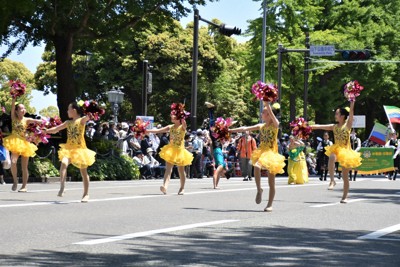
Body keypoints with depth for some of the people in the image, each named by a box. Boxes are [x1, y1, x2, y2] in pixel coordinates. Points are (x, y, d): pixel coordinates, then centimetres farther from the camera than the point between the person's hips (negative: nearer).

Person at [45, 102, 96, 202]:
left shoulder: (81, 120, -5)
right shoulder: (68, 123, 12)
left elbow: (88, 116, -27)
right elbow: (56, 129, 20)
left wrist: (90, 114, -50)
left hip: (80, 149, -4)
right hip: (69, 149, 4)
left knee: (84, 172, 5)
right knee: (64, 163, -26)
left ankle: (86, 194, 16)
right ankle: (62, 188, -31)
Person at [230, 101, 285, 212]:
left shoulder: (275, 125, -3)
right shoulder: (261, 126, 12)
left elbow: (270, 112, -20)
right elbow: (245, 129, 15)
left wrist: (267, 102, -28)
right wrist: (229, 130, 14)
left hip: (272, 153, -3)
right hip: (261, 152, 3)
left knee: (271, 182, 0)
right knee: (256, 166, -32)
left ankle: (269, 204, 10)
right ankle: (259, 189, -14)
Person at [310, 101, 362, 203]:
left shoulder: (347, 125, -2)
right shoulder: (334, 126, 9)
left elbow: (351, 114, -17)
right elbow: (320, 126, 7)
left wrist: (352, 104, -31)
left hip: (346, 151, -3)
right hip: (335, 149, 3)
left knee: (345, 176, 3)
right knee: (331, 157, -36)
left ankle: (344, 197, 14)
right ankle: (332, 180, -32)